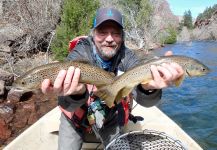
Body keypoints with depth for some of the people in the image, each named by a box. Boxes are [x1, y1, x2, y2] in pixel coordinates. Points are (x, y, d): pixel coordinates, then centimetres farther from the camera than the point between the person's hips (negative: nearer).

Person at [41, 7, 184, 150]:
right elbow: (68, 105, -36)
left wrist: (148, 87, -56)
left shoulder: (127, 57, -19)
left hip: (109, 119, 2)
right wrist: (77, 92, -60)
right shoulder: (79, 54, -25)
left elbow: (144, 100, -32)